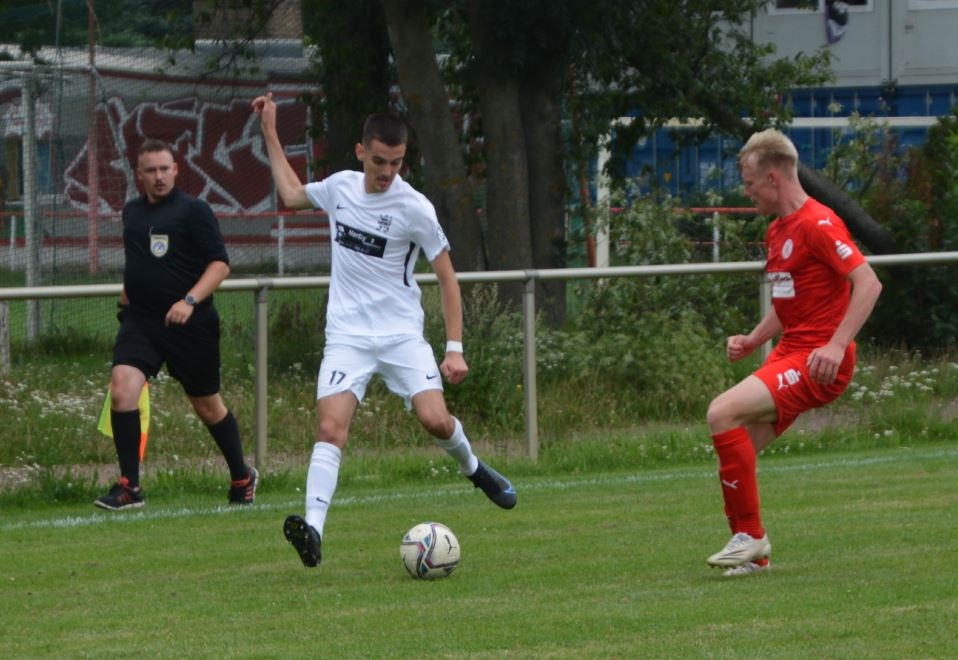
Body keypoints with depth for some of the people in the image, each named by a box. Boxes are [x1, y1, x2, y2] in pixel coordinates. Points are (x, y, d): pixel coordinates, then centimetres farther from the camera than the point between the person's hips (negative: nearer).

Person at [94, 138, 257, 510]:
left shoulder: (194, 210, -6)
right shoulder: (132, 212, 12)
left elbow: (220, 263, -11)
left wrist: (190, 301, -22)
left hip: (188, 323, -4)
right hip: (139, 321, 4)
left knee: (208, 406, 9)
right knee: (122, 387, -19)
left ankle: (242, 478, 32)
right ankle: (129, 487, -14)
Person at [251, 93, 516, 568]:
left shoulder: (414, 208, -10)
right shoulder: (340, 187, 3)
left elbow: (447, 278, -3)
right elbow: (291, 195, 26)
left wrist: (455, 348, -9)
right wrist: (270, 132, 24)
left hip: (401, 334, -2)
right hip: (347, 336, 2)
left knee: (435, 420, -16)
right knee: (330, 426, -19)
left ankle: (472, 468, 19)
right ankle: (312, 527, -29)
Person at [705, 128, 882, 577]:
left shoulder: (817, 224, -13)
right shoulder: (776, 232, 17)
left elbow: (868, 283, -20)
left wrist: (836, 345, -27)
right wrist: (752, 341, 12)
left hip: (817, 363, -10)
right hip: (789, 354, 10)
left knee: (723, 413, -22)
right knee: (735, 444, 3)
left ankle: (750, 535, -13)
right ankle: (752, 554, 12)